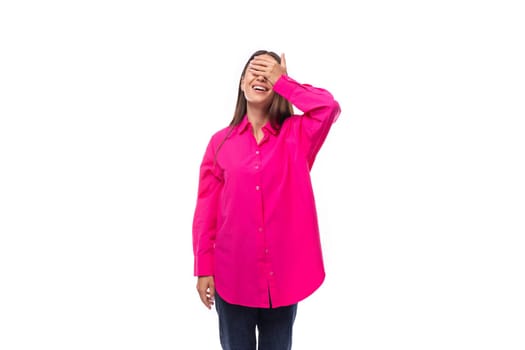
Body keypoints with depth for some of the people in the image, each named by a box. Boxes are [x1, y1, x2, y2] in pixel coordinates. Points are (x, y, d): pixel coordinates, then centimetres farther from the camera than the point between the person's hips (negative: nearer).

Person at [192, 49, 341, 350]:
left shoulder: (297, 135, 2)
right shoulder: (221, 141, 1)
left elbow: (330, 107, -19)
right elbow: (207, 209, 2)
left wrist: (282, 80, -8)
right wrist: (204, 268, -1)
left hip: (283, 273, 0)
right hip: (233, 275, 0)